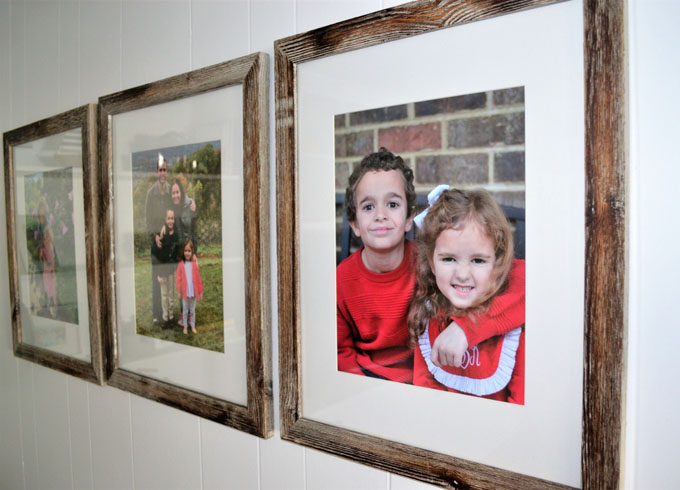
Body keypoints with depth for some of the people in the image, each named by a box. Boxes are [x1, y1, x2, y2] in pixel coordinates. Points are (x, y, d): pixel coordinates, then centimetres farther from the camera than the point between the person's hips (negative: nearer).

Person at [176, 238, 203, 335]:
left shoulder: (194, 263, -2)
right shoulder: (180, 264, -4)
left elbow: (198, 278, 1)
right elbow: (178, 278, -3)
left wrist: (200, 291, 1)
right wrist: (179, 291, -9)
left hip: (194, 292, 1)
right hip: (185, 292, -1)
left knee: (192, 310, 13)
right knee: (185, 310, 11)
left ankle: (193, 326, 24)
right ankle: (185, 326, 23)